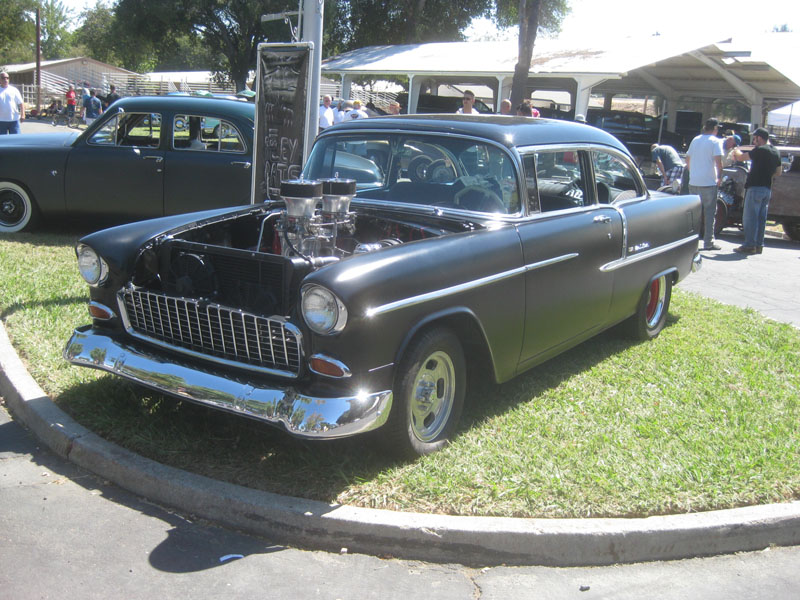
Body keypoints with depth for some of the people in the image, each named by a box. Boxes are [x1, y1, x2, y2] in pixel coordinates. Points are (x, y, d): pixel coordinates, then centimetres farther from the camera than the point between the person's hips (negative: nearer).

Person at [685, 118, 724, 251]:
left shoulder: (695, 140, 12)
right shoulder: (715, 141, -6)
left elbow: (688, 159, 18)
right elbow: (718, 161, -14)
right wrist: (719, 177, -3)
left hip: (693, 182, 5)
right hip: (708, 182, -5)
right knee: (710, 212, 1)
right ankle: (708, 242, 0)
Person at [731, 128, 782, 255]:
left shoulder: (760, 150, -14)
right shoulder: (776, 152, 13)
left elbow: (740, 157, -12)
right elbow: (778, 172, 18)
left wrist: (736, 151, 8)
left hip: (756, 188, -8)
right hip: (767, 189, 8)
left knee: (750, 217, -5)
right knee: (761, 218, 11)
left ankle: (749, 245, -6)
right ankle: (759, 245, 14)